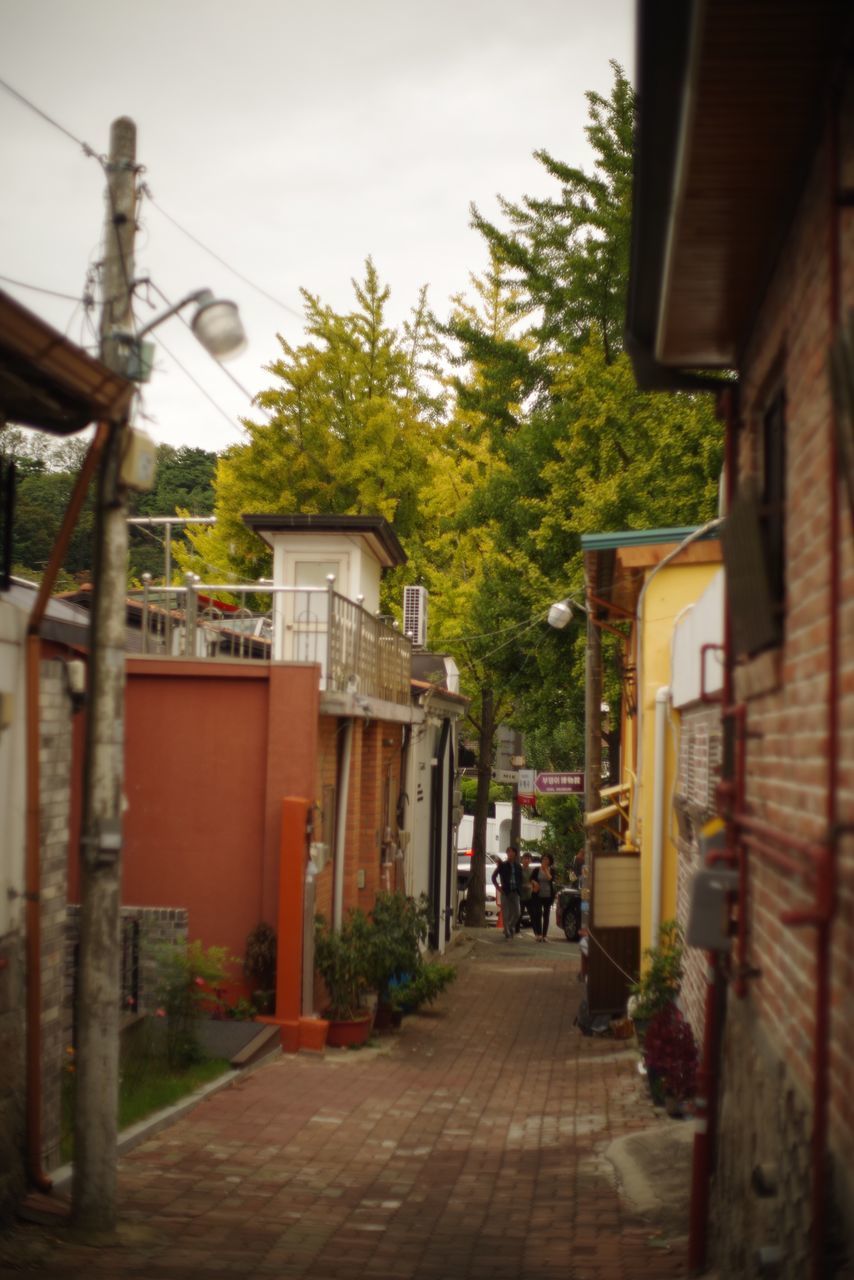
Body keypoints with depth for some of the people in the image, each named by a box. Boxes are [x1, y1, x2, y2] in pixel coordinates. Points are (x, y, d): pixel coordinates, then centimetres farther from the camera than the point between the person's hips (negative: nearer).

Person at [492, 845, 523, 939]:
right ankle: (507, 934, 3)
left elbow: (520, 879, 17)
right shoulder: (502, 865, 1)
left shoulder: (518, 867, 10)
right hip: (505, 892, -3)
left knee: (516, 913, -1)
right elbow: (494, 877, 3)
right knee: (505, 914, -3)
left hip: (515, 892, 3)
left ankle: (510, 927, 25)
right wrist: (498, 887, -5)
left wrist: (519, 890, 5)